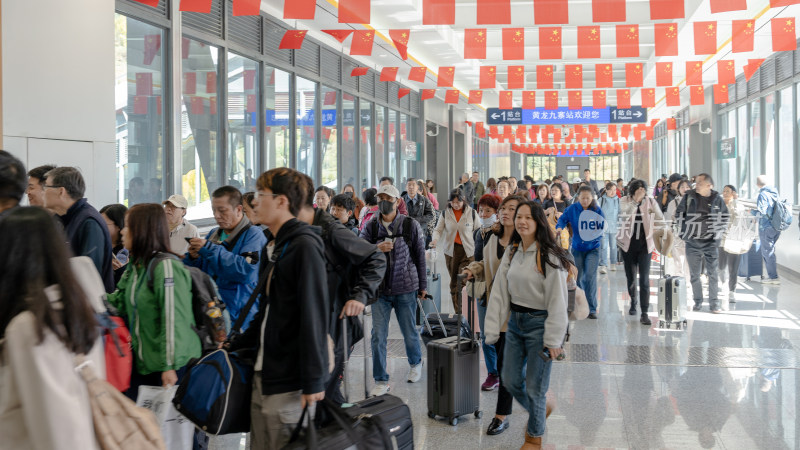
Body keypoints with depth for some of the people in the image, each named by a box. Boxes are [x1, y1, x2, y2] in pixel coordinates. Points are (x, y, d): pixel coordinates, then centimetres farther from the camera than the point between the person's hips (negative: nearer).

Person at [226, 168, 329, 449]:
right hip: (263, 376, 9)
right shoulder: (272, 248, 16)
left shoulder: (305, 246, -13)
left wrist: (313, 381, -20)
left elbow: (314, 317, -18)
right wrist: (234, 346, 16)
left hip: (289, 383, -9)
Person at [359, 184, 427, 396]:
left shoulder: (410, 225, -1)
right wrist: (377, 248, -20)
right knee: (378, 335, -2)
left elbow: (420, 256, 4)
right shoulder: (370, 226, 2)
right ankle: (381, 381, 8)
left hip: (405, 287, -1)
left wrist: (422, 285, 7)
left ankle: (416, 363, 41)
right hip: (380, 289, 1)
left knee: (409, 332, 12)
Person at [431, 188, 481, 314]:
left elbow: (478, 230, 8)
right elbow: (438, 229, 5)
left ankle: (462, 312, -10)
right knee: (453, 282, 7)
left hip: (467, 251, -2)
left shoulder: (471, 213, 1)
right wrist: (435, 239, -16)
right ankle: (457, 311, 15)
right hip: (450, 250, 3)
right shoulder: (446, 213, 4)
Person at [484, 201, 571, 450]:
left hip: (539, 324, -6)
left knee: (534, 386, 3)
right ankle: (540, 410, 41)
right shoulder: (511, 252, 6)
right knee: (510, 381, 13)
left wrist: (553, 339, -17)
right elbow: (499, 292, 4)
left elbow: (557, 300, -15)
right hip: (515, 322, 7)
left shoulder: (549, 256, -14)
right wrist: (492, 330, 1)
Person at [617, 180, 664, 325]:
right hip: (628, 244, 1)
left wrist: (649, 229, 0)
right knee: (630, 277, 11)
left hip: (645, 244, -1)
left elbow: (660, 220, 7)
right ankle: (633, 302, 39)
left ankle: (644, 313, -8)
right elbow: (624, 216, -27)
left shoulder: (650, 201, -4)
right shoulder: (625, 201, -6)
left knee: (644, 279, -9)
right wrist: (635, 201, -33)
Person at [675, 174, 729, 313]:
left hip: (711, 242, -1)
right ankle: (697, 302, 18)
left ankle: (714, 303, 10)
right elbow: (679, 213, 7)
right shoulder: (689, 197, 1)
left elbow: (725, 218, 10)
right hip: (692, 242, 1)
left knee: (713, 274, 1)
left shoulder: (717, 199, 0)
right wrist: (686, 228, 0)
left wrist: (718, 231, -3)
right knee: (695, 274, 7)